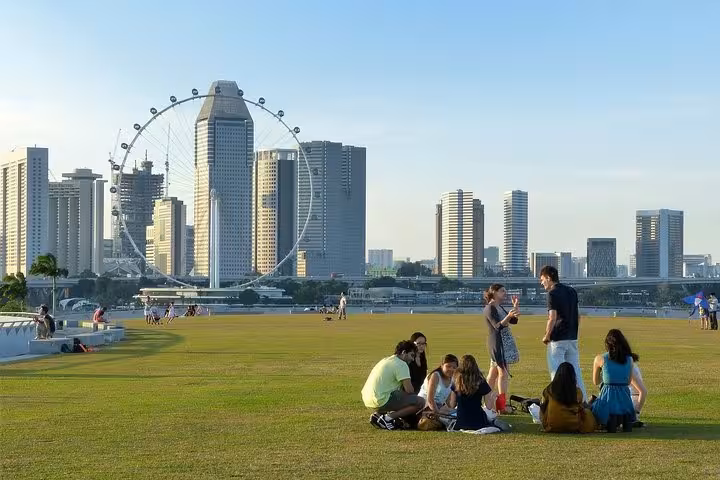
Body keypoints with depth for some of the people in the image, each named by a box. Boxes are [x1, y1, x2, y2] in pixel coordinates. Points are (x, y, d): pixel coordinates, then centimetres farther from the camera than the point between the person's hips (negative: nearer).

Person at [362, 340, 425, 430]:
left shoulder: (386, 360, 21)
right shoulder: (401, 364, -8)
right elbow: (409, 390, -12)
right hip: (381, 401, -9)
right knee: (421, 402, -9)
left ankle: (378, 414, 15)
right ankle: (388, 418, -10)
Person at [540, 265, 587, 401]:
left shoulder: (553, 293, -12)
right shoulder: (572, 291, 12)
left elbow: (553, 318, -20)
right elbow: (578, 316, 16)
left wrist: (546, 336, -10)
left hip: (558, 339, -7)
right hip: (572, 338, 8)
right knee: (575, 371, 13)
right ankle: (583, 400, 14)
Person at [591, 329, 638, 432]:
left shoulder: (600, 359, -1)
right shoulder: (629, 359, 6)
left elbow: (596, 382, 13)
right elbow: (629, 382, 15)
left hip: (608, 397, -3)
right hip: (625, 399, 3)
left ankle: (610, 419, 0)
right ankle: (625, 417, 6)